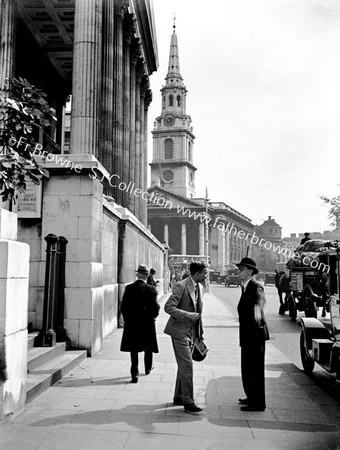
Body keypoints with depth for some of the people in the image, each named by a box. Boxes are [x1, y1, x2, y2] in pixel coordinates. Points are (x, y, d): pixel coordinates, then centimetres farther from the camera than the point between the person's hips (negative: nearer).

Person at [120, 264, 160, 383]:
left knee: (134, 349, 8)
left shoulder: (129, 288, -7)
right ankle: (148, 368, 35)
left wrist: (127, 319, 9)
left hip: (132, 324, 1)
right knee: (148, 347, 19)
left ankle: (134, 373, 4)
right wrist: (152, 316, 9)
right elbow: (155, 308, -11)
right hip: (147, 323, 0)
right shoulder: (150, 289, -12)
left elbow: (123, 307, -4)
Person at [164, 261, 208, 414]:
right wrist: (187, 315, -23)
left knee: (183, 365, 16)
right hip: (179, 331, -8)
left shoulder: (200, 287, 10)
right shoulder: (181, 286, -17)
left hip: (190, 331, 8)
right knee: (186, 365, -8)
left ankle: (178, 397, 28)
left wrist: (199, 333, 18)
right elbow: (168, 307, -21)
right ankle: (188, 402, 0)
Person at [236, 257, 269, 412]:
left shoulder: (255, 287, -15)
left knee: (255, 369, -1)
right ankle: (252, 397, 35)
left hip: (255, 334, -10)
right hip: (247, 335, 10)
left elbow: (260, 298, -39)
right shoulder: (245, 287, 14)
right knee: (247, 368, 20)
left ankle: (258, 404, 10)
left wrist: (258, 306, -58)